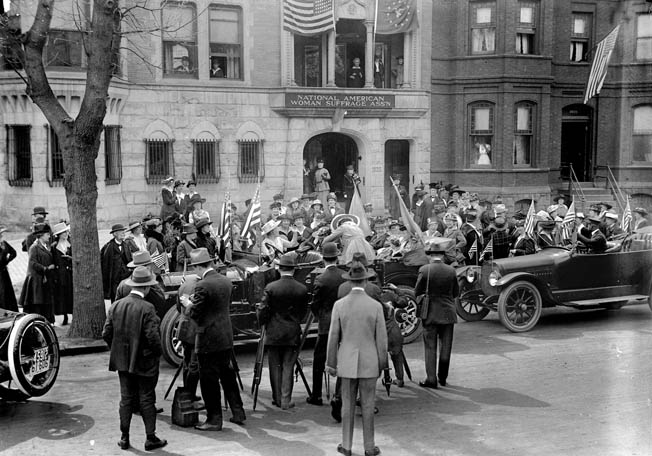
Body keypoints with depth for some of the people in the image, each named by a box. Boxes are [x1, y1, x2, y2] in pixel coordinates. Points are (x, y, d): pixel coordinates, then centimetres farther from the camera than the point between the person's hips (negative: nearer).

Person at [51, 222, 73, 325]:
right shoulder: (54, 246, 4)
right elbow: (52, 261, 3)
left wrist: (70, 258, -13)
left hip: (71, 273, 0)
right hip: (59, 275, 0)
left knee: (72, 295, -2)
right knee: (61, 296, 2)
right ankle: (65, 317, 13)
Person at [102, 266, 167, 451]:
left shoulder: (116, 305, -1)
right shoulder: (147, 308, -19)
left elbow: (106, 334, 1)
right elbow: (153, 337, -21)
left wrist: (118, 349, 14)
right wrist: (157, 353, -3)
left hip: (122, 360, 5)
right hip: (145, 363, -5)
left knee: (126, 398, 14)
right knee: (146, 399, 6)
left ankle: (124, 438, 20)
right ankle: (151, 438, 14)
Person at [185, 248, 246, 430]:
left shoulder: (203, 286, -18)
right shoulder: (226, 282, 6)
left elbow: (194, 314, -16)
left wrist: (188, 303, 4)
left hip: (209, 340, -8)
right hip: (227, 338, 8)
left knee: (209, 381, 3)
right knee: (228, 375, 18)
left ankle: (214, 420, 10)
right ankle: (238, 413, 23)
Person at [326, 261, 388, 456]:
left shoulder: (339, 305, -7)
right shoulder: (375, 306, -9)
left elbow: (333, 337, -3)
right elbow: (381, 339, -5)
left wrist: (331, 363, 6)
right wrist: (382, 365, 6)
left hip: (347, 362, 1)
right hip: (369, 363, -1)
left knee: (347, 404, 11)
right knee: (367, 406, 8)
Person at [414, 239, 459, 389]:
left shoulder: (424, 270, -11)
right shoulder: (451, 270, -4)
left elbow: (417, 292, -5)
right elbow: (456, 293, 4)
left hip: (430, 314, -2)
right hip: (448, 313, 2)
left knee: (430, 347, 5)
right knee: (446, 346, 14)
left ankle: (431, 379, 5)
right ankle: (443, 377, 21)